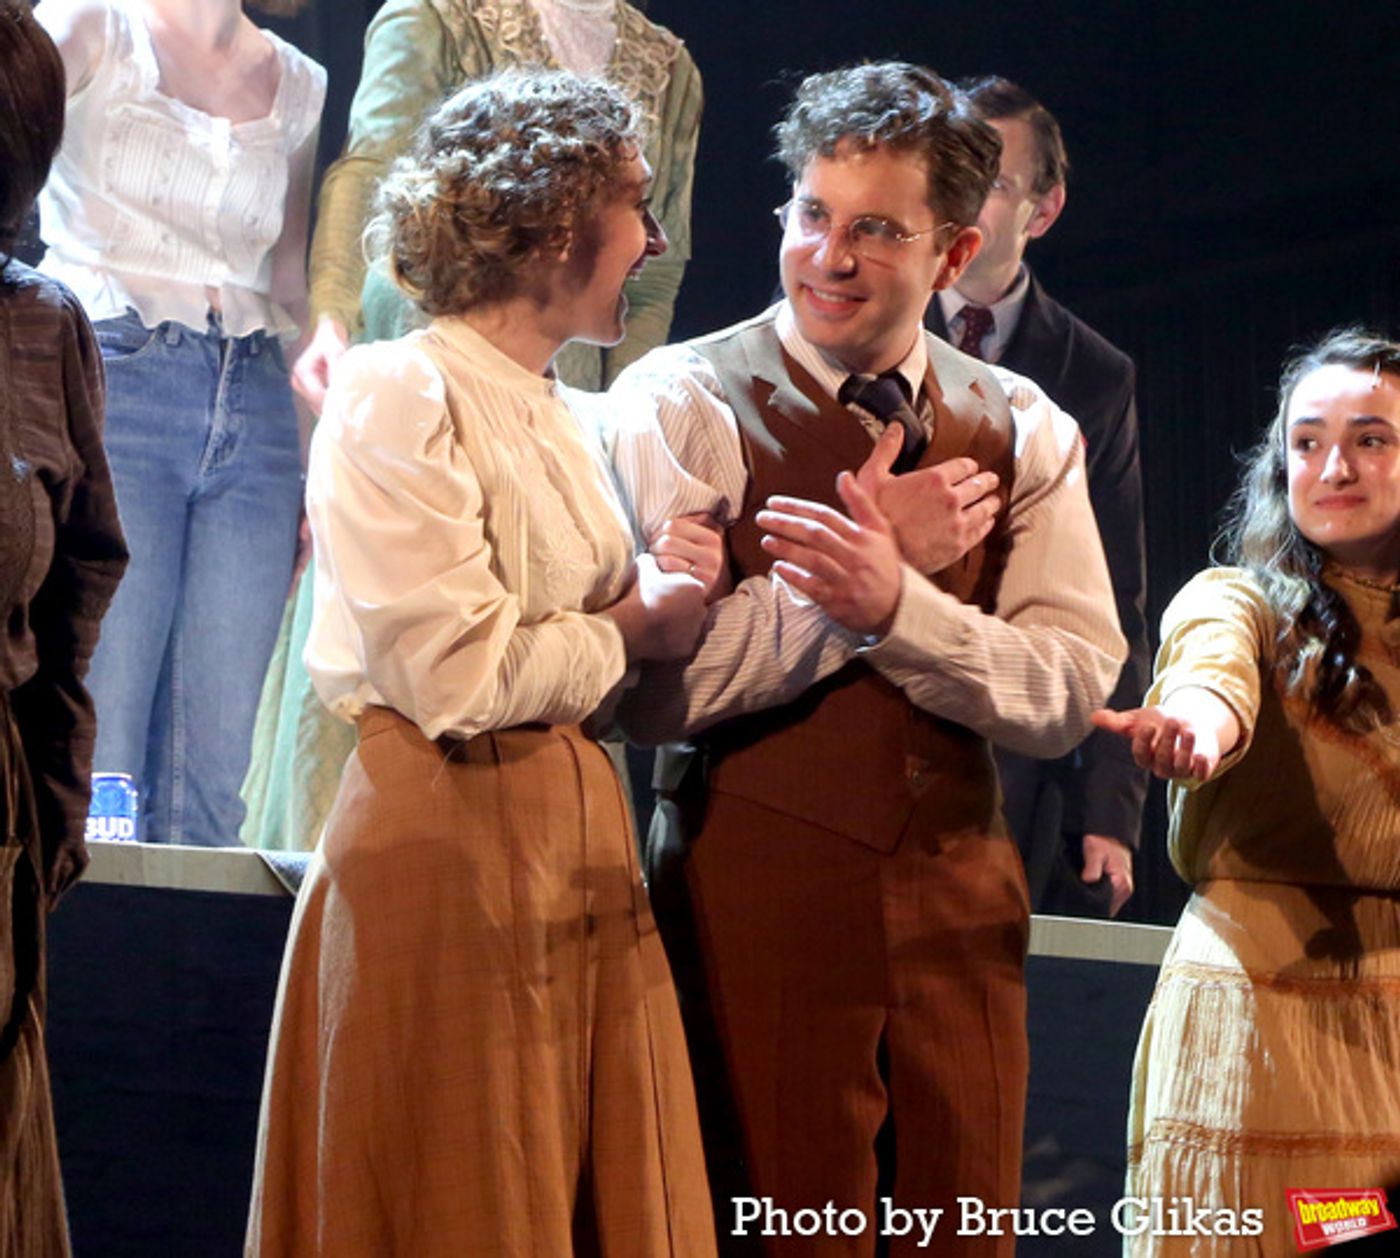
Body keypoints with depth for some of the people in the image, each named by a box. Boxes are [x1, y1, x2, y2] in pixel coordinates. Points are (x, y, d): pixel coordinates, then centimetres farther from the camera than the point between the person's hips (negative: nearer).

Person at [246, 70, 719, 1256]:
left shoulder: (573, 421, 14)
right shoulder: (402, 398, -11)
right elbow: (463, 680, -18)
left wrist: (676, 600, -4)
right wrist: (628, 627, -4)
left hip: (581, 845, 8)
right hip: (454, 855, -8)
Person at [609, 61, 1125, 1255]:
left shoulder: (1021, 430, 8)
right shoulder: (683, 403, -5)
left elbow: (1071, 692, -2)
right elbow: (656, 686, -17)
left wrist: (895, 601, -19)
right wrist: (882, 558, -14)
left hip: (957, 894, 4)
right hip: (756, 891, -4)